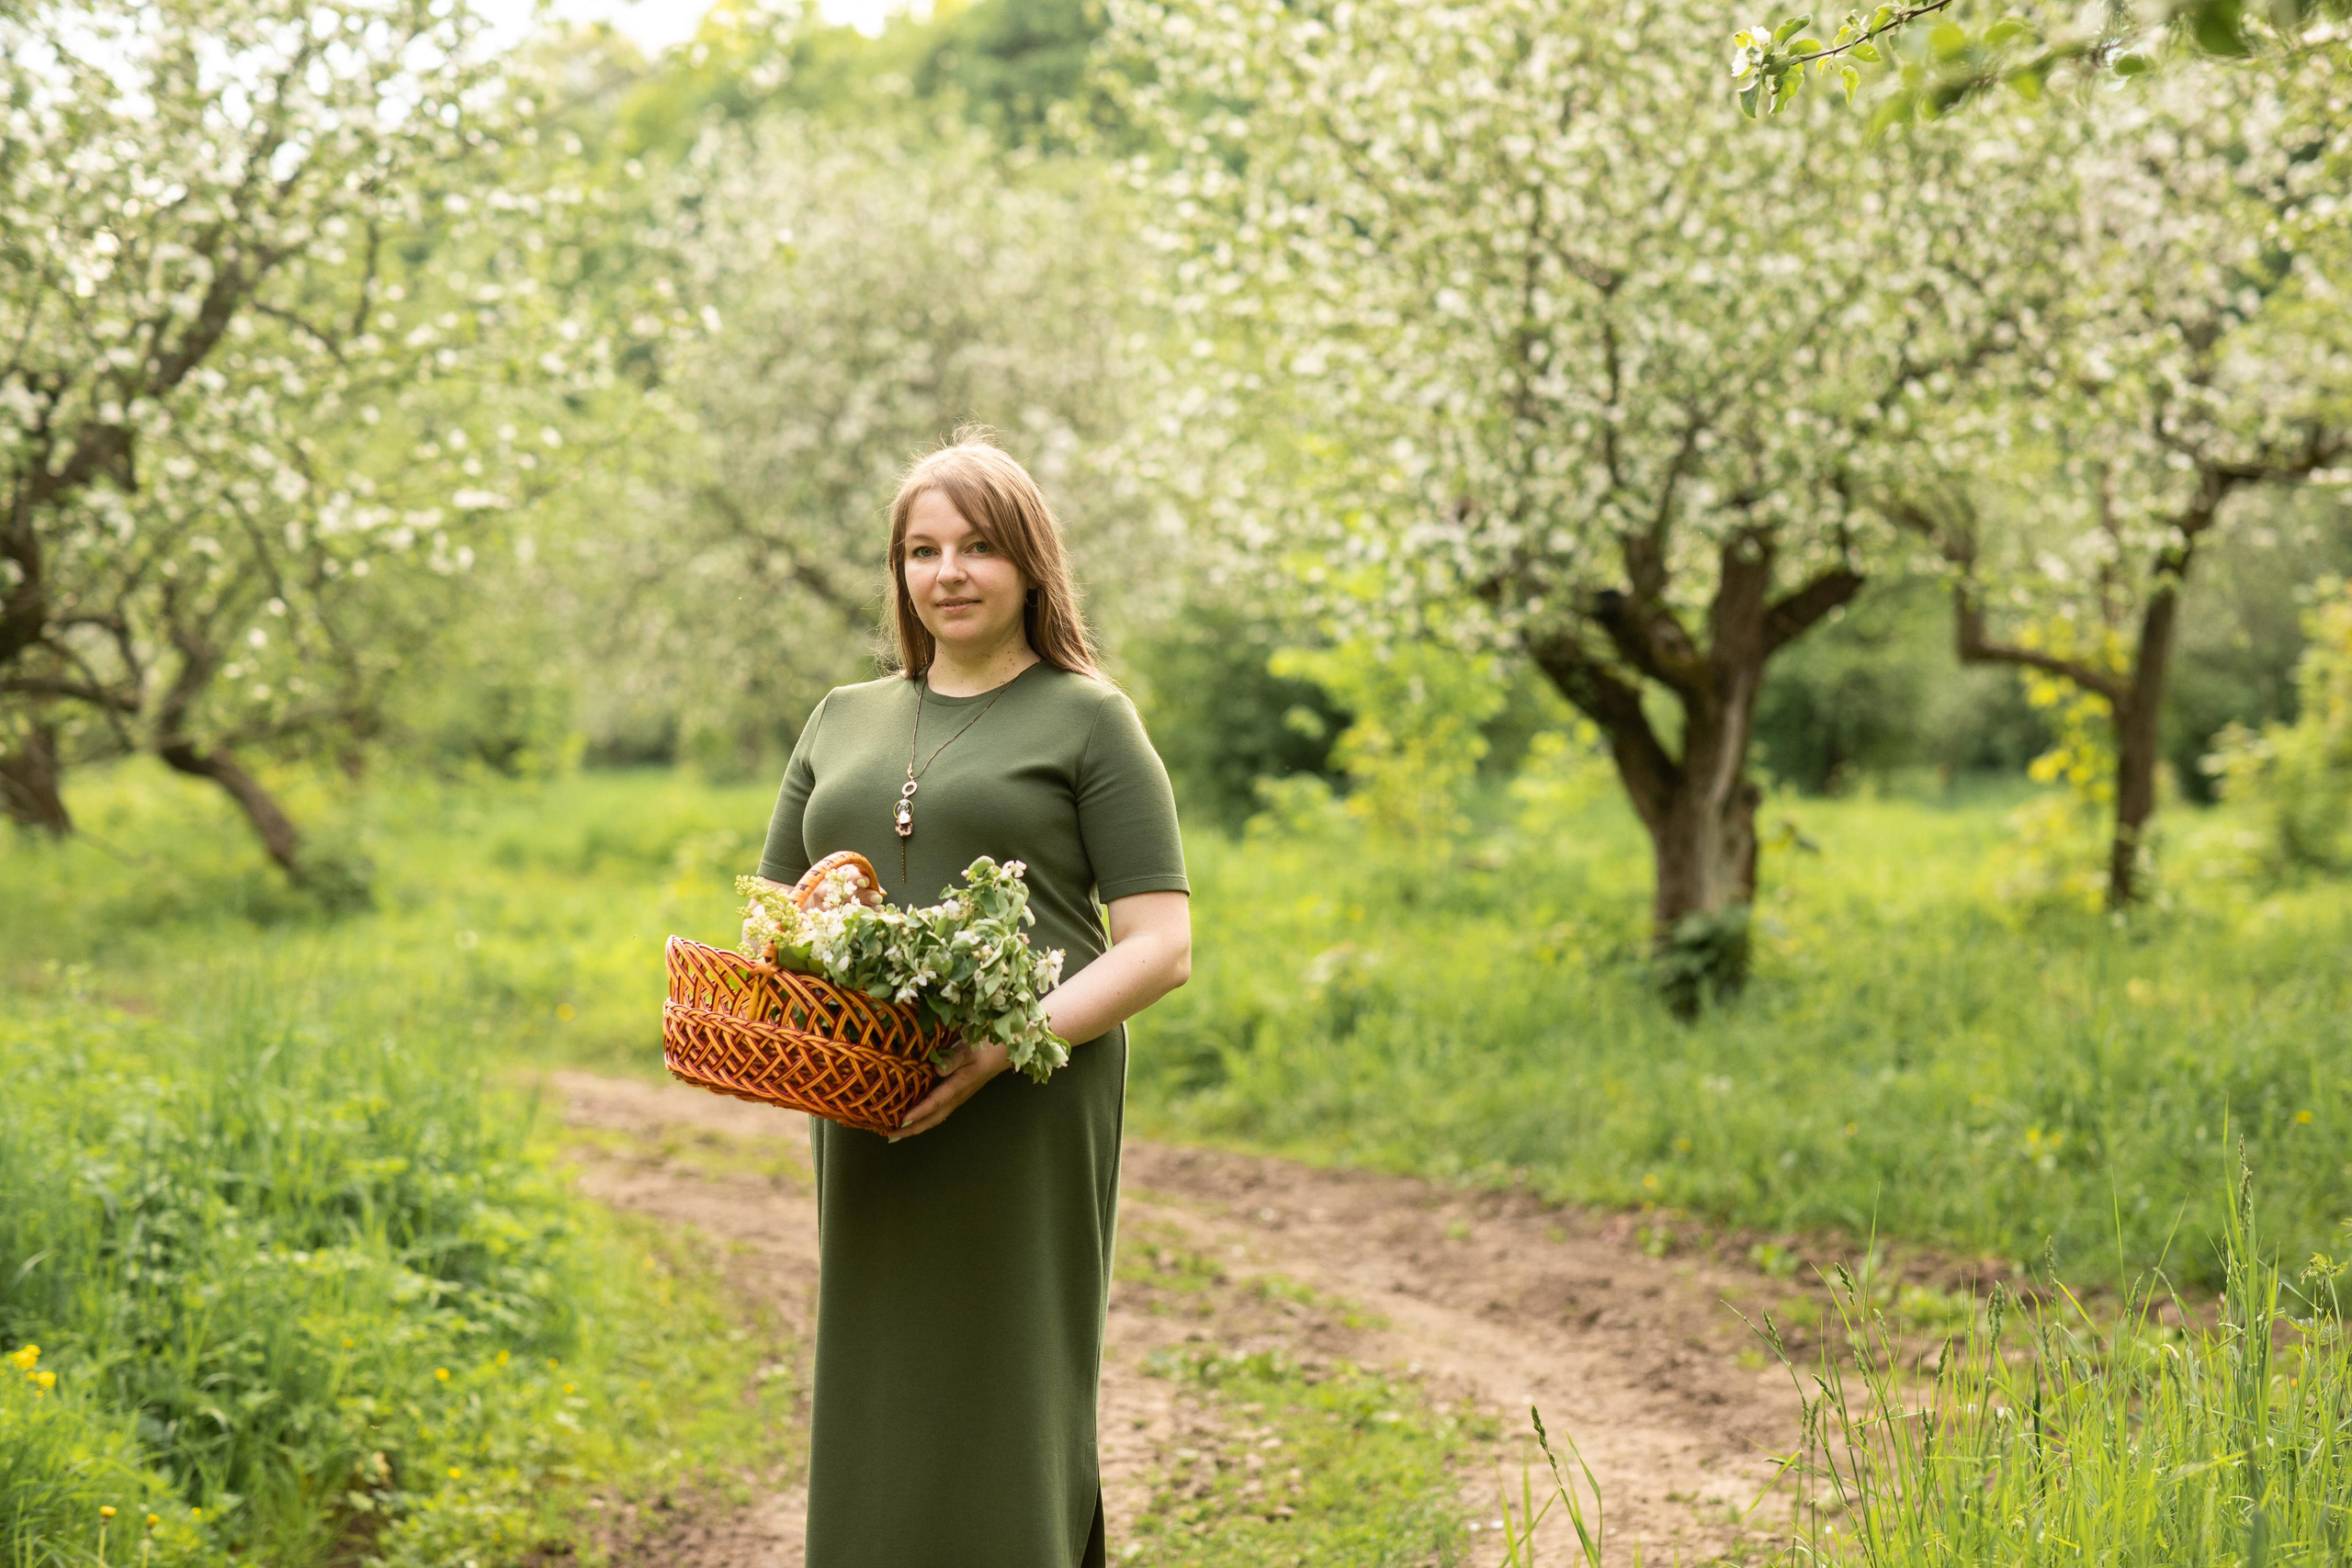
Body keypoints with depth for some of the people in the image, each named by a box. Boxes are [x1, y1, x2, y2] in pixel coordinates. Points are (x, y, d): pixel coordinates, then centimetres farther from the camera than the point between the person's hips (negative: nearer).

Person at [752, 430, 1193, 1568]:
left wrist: (1008, 1043, -18)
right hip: (869, 1123, 5)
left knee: (1006, 1402, -4)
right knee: (877, 1402, 6)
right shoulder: (844, 719, 17)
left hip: (1026, 1118, -5)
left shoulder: (1087, 719, 2)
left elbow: (1162, 946, -5)